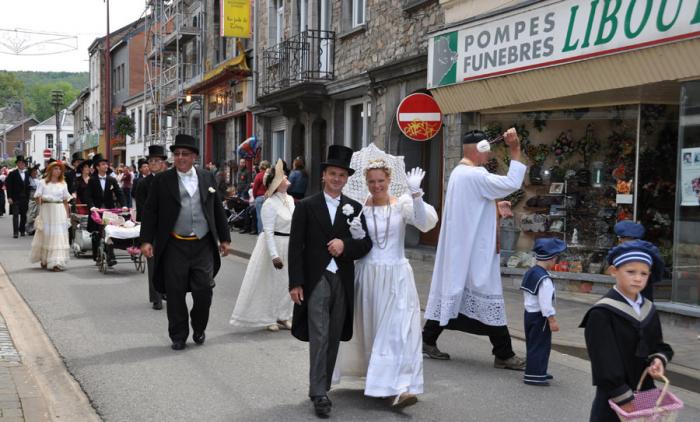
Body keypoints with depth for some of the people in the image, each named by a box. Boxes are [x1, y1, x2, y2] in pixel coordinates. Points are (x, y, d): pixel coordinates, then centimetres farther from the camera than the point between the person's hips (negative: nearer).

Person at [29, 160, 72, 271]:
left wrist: (67, 215, 6)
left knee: (59, 236, -6)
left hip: (59, 212, 1)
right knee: (46, 235, 6)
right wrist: (42, 199, -22)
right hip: (46, 210, -1)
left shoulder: (63, 184, 10)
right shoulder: (43, 183, 4)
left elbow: (65, 201, 11)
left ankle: (57, 262, -9)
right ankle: (44, 260, 21)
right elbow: (37, 198, 1)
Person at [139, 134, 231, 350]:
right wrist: (146, 241, -9)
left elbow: (217, 209, 11)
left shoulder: (207, 178, 8)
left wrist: (224, 238, 10)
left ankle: (199, 329, 26)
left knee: (204, 290, 1)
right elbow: (150, 212, 0)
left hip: (203, 244, 1)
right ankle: (178, 335, 20)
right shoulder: (161, 180, 1)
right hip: (174, 246, -1)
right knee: (175, 293, 4)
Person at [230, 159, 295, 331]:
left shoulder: (290, 199, 6)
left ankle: (282, 315, 26)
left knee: (287, 282, 12)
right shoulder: (270, 204, -18)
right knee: (271, 282, 4)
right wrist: (275, 256, -24)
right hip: (274, 245, -7)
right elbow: (268, 232, -21)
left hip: (289, 246, 7)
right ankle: (268, 318, 18)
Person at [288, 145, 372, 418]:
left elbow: (366, 243, 6)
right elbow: (295, 247, -3)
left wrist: (345, 245, -14)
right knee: (319, 337, -8)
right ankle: (319, 394, -3)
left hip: (342, 281, 4)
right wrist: (295, 283, -9)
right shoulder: (306, 206, 0)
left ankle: (323, 386, 24)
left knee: (334, 338, 11)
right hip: (316, 280, -3)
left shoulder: (354, 208, 8)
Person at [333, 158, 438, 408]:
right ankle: (379, 381, 29)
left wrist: (416, 194, -30)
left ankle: (399, 388, -7)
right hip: (368, 275, 2)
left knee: (399, 329, -7)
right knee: (370, 329, 11)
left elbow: (426, 224, -19)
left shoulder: (402, 204, -3)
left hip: (396, 276, -2)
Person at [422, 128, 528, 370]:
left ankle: (428, 341, 17)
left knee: (453, 291, 13)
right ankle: (504, 355, 5)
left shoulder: (458, 173, 14)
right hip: (475, 248, -10)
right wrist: (515, 150, -18)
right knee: (488, 297, -3)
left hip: (460, 247, 10)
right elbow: (512, 184, -24)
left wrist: (495, 208, 9)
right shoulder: (474, 175, -19)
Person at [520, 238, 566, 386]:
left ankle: (538, 372, 29)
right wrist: (552, 320, -20)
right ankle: (533, 375, 2)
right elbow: (545, 303, -24)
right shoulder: (544, 279, -22)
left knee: (533, 344, 17)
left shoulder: (530, 273, 9)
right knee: (540, 345, -2)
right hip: (539, 317, -10)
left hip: (529, 313, 10)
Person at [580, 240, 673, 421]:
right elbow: (605, 361, -18)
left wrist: (659, 359, -8)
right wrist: (623, 398, -18)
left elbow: (658, 345, 14)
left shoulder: (649, 310, 5)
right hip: (613, 400, -6)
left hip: (645, 391, 6)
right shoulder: (601, 314, -17)